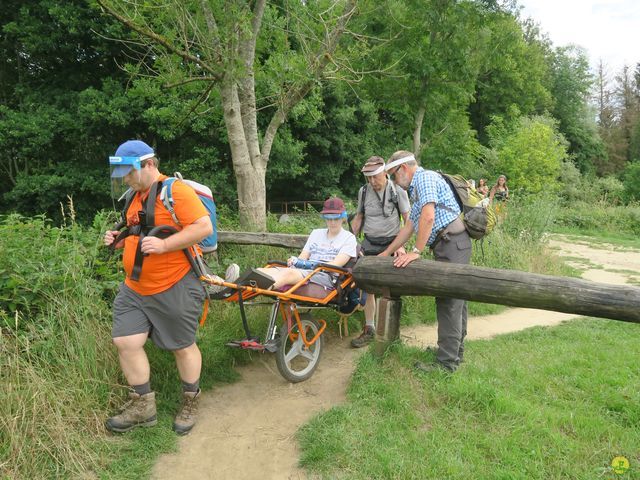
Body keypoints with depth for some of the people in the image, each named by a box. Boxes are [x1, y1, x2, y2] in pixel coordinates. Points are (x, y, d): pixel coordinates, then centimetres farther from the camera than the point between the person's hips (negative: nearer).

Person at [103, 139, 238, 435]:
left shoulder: (176, 191, -14)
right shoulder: (136, 196, 13)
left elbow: (204, 226, -22)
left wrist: (164, 245, -28)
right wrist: (121, 240, 6)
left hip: (173, 289, -8)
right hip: (134, 289, 8)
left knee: (183, 347, 7)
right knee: (125, 342, 3)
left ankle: (190, 403, 29)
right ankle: (142, 406, 20)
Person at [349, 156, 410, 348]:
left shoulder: (397, 190, -6)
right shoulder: (364, 191, 5)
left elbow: (408, 220, -7)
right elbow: (358, 218, 15)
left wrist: (401, 245, -17)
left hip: (391, 244, -4)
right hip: (369, 244, 4)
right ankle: (369, 329, 12)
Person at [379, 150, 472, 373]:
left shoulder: (425, 178, -8)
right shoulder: (416, 189, 23)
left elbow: (428, 217, -21)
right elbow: (410, 226, 26)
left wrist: (417, 252, -18)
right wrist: (386, 253, 27)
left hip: (452, 244, -10)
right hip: (452, 245, 10)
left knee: (448, 302, -8)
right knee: (455, 300, 15)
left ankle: (446, 362, -4)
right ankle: (456, 352, 26)